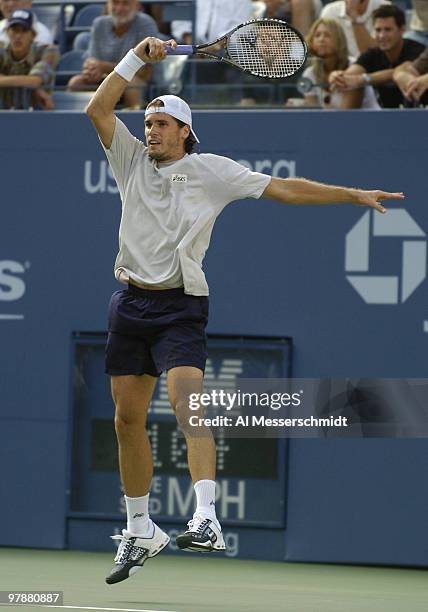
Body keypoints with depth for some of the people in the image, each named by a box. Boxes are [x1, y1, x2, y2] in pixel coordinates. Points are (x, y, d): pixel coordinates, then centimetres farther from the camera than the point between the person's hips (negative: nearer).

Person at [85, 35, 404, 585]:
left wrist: (353, 194, -4)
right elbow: (98, 109, 0)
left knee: (185, 401, -23)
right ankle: (140, 530, 20)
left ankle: (206, 519, -36)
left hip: (180, 307, -4)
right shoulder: (132, 162, 9)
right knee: (128, 418, 6)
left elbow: (282, 188, 1)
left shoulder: (211, 170, 2)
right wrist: (137, 57, -5)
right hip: (129, 304, 4)